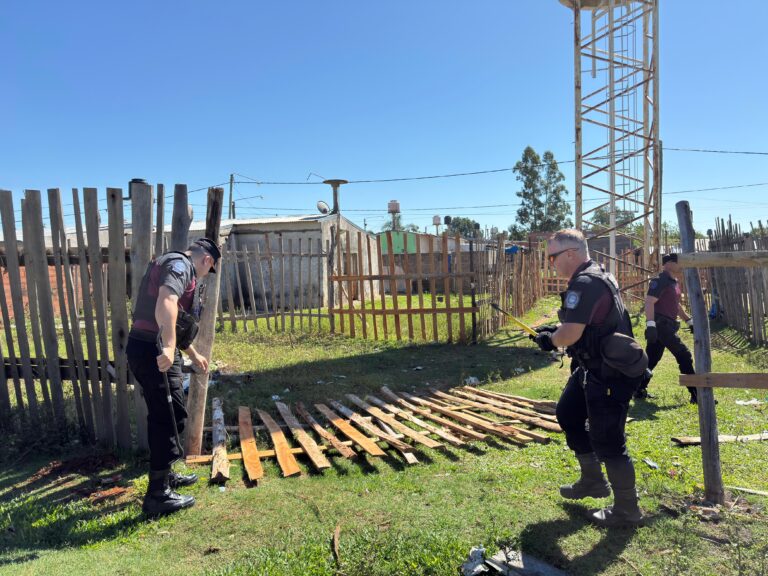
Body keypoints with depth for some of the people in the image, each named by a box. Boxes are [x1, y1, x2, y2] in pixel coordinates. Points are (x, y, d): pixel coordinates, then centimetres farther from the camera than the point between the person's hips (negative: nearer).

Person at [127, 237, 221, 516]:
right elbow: (166, 302, -31)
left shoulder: (174, 264, 23)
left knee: (163, 416, 21)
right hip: (155, 352, -11)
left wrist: (193, 355, 41)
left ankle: (165, 475, 36)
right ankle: (158, 495, 5)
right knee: (170, 418, -3)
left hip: (146, 347, 11)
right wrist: (168, 347, -38)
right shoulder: (180, 264, -9)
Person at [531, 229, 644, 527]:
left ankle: (627, 510, 19)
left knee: (607, 442, 0)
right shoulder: (596, 275, 10)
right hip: (594, 368, 11)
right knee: (568, 415, 22)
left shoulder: (585, 284, -24)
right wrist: (553, 330, 9)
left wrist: (549, 340, -7)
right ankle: (593, 480, 36)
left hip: (609, 375, -11)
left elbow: (569, 335, -28)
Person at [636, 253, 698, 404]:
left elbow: (676, 305, 30)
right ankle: (696, 394, -3)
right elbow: (649, 302, -22)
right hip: (660, 324, -10)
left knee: (652, 359, 12)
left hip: (667, 326, 10)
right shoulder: (660, 281, -12)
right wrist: (650, 324, -31)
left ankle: (639, 390, 18)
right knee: (684, 356, -8)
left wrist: (689, 321, 28)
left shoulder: (674, 282, 19)